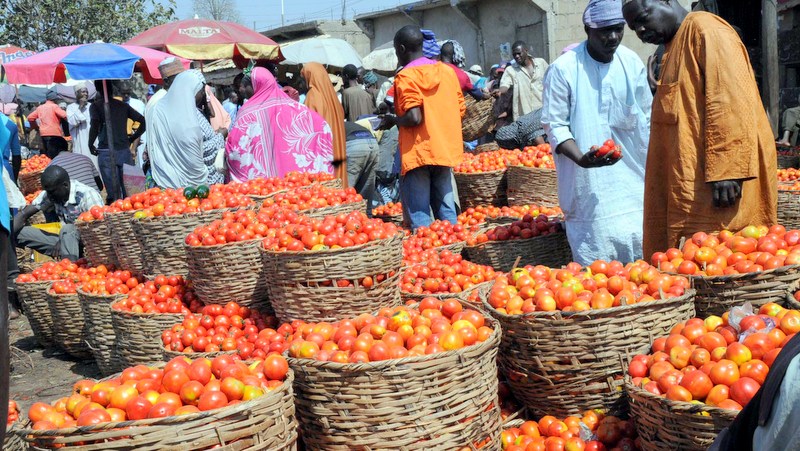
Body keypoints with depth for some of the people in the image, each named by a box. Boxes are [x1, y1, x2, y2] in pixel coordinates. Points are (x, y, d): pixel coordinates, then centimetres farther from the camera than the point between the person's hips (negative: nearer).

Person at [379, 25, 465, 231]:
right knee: (446, 209, 13)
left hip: (417, 152, -6)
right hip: (445, 150, 6)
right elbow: (461, 109, 10)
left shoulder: (406, 77, -10)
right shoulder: (447, 71, 9)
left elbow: (413, 118, -19)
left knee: (419, 215, -2)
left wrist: (392, 121, -2)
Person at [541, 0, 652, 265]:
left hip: (632, 181, 5)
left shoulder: (632, 62, 5)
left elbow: (648, 117, 15)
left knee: (642, 258, 7)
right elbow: (554, 125, -8)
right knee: (594, 263, -5)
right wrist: (581, 159, -23)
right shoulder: (564, 69, -10)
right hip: (589, 186, -5)